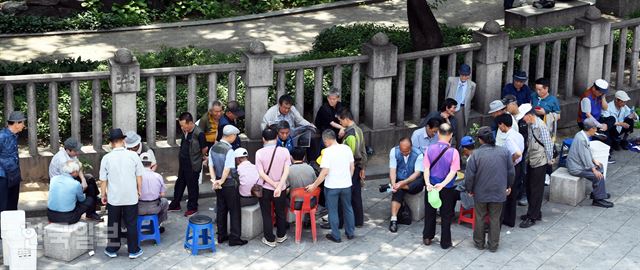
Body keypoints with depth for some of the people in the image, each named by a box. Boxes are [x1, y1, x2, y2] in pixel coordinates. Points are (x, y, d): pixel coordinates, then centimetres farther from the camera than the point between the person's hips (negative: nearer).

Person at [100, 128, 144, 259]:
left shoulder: (106, 158, -9)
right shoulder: (133, 155, -9)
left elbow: (103, 179, -3)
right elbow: (139, 176, -3)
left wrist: (103, 194, 11)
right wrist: (139, 190, 12)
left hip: (114, 198, 0)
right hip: (131, 197, 0)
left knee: (113, 224, 15)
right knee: (131, 224, 11)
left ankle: (112, 250, 23)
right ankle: (133, 251, 17)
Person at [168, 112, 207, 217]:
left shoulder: (199, 134, -25)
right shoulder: (185, 131, -2)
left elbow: (204, 148, -14)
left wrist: (201, 157, 3)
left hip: (193, 165, -8)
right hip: (183, 163, 8)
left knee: (192, 186, 6)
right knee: (180, 183, 19)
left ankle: (192, 208, 22)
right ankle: (175, 205, 33)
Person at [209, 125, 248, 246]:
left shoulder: (213, 148, 2)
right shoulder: (229, 151, -22)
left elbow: (211, 166, 0)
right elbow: (227, 170, -23)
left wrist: (214, 180, -7)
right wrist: (221, 181, -12)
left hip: (218, 184, 7)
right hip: (230, 184, -7)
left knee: (221, 210, 16)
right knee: (234, 212, 3)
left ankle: (221, 236, 22)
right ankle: (234, 238, 7)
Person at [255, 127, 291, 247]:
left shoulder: (259, 153, -13)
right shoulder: (284, 151, -11)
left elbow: (261, 174, -15)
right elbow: (286, 171, -17)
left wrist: (274, 184, -12)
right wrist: (279, 186, -20)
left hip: (265, 188, -1)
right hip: (281, 189, 1)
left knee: (266, 215, 12)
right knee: (280, 213, 20)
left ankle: (270, 239, 18)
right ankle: (281, 236, 34)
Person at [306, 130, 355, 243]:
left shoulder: (328, 151, -17)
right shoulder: (347, 148, -1)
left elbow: (324, 172, -20)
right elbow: (352, 167, 6)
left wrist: (314, 185, -13)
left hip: (332, 186, -5)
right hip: (346, 185, 5)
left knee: (333, 211, 9)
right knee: (348, 209, 20)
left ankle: (336, 236, 15)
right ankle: (350, 233, 29)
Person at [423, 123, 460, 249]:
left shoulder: (430, 149, -9)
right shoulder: (453, 152, -16)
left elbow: (426, 168, -14)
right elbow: (453, 172, -21)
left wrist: (427, 183, -21)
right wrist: (442, 184, -26)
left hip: (431, 186, 2)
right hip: (447, 189, -2)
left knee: (430, 213, 19)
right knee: (446, 215, 11)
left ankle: (427, 237, 30)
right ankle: (445, 242, 18)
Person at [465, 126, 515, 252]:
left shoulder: (476, 154, -16)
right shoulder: (504, 152, -8)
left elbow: (469, 175, -13)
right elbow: (511, 172, 1)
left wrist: (469, 189, 3)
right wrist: (509, 185, 18)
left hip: (480, 193, -1)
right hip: (499, 193, 1)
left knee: (480, 218, 16)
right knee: (495, 219, 13)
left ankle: (479, 243, 28)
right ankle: (493, 245, 21)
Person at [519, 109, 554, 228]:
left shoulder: (540, 126, -22)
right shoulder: (530, 125, 4)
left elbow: (548, 144, -18)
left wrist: (549, 160, -11)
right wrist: (527, 157, 14)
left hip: (539, 162, -9)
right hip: (531, 161, 9)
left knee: (536, 190, 0)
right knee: (529, 186, 16)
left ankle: (532, 217, 7)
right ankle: (533, 213, 29)